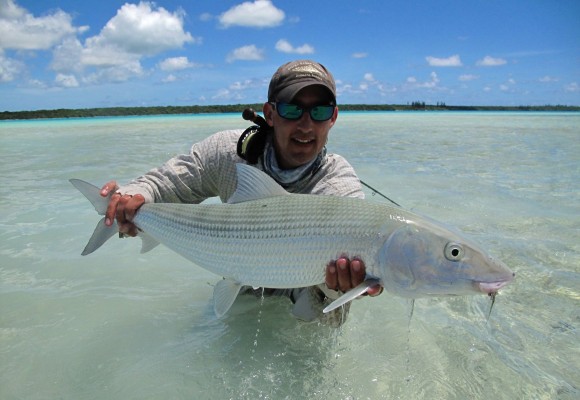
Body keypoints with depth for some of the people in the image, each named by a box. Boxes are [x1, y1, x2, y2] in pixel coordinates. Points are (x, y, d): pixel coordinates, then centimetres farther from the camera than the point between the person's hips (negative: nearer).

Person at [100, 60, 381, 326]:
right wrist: (132, 195, -32)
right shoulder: (227, 152, -17)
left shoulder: (341, 186, -26)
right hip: (238, 294, 2)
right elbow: (162, 183, -8)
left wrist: (335, 285, -63)